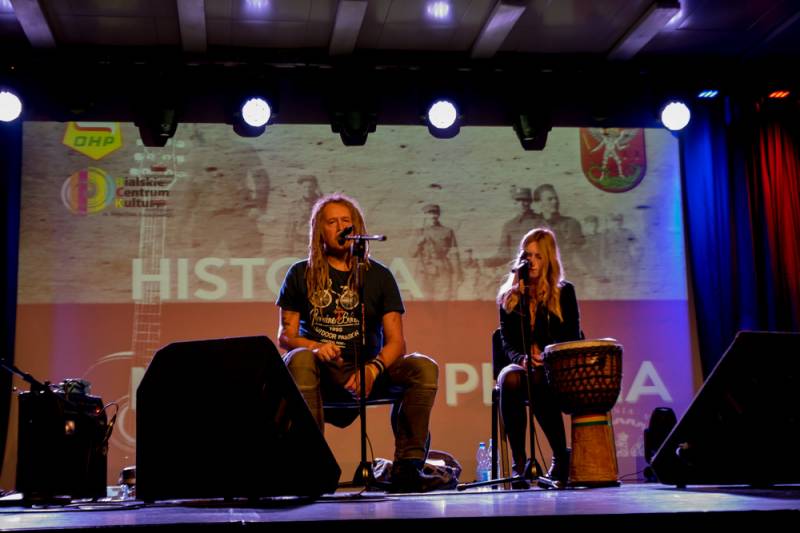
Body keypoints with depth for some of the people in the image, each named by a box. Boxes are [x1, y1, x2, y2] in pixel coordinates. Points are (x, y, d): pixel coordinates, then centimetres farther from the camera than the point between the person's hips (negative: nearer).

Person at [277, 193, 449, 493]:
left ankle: (407, 467, -27)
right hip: (323, 372, -1)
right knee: (299, 360, -35)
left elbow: (396, 341, -1)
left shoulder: (378, 276, 8)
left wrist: (373, 368, -23)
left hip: (368, 371, 1)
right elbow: (285, 335, 1)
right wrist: (315, 347, -22)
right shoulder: (301, 275, 7)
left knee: (424, 367, -23)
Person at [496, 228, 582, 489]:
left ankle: (561, 456, -20)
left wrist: (547, 359, -16)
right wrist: (522, 359, -16)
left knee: (538, 380, -38)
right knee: (510, 379, -36)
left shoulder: (564, 292, 8)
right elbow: (507, 342, 7)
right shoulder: (509, 296, 12)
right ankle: (518, 463, -32)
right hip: (520, 364, 2)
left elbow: (572, 340, 3)